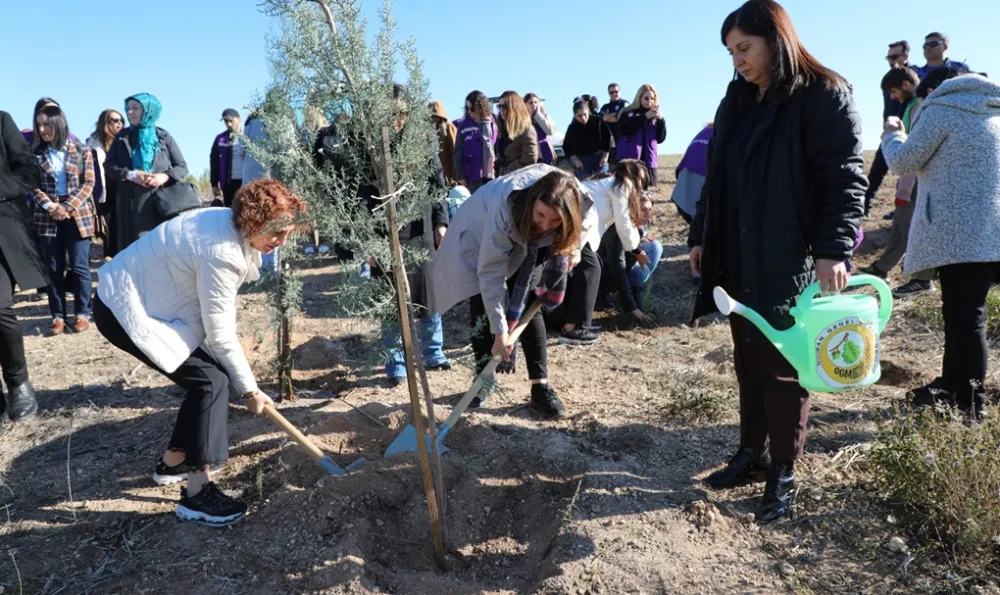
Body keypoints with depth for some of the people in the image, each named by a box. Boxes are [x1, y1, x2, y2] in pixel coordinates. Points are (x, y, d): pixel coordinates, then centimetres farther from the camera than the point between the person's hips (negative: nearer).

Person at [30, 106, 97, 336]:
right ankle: (58, 317, 8)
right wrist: (50, 206, -12)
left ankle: (83, 313, 9)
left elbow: (88, 183, -3)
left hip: (78, 215, -2)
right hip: (48, 217, 2)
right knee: (53, 268, 4)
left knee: (79, 266, 0)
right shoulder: (37, 153, 7)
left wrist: (68, 207, -13)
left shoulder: (81, 150, 1)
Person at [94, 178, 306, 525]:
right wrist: (250, 390, -11)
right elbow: (221, 336, -22)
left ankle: (173, 462, 28)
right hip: (126, 311, -10)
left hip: (144, 298, 10)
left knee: (212, 373, 10)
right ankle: (196, 494, -5)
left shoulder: (233, 226, -1)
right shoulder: (221, 252, -30)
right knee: (210, 380, -12)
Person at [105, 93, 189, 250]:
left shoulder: (164, 137, 8)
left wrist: (165, 176, -14)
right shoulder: (122, 137, 13)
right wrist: (130, 174, -11)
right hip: (131, 205, 2)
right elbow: (108, 165, 9)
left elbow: (182, 167, 6)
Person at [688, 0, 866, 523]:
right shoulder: (736, 103, 13)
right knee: (748, 361, 14)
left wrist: (834, 249, -23)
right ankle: (751, 453, 29)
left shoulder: (824, 97, -7)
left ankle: (784, 473, 18)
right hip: (736, 260, 6)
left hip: (790, 263, -6)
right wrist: (700, 237, 15)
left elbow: (846, 179, -13)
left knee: (783, 367, 2)